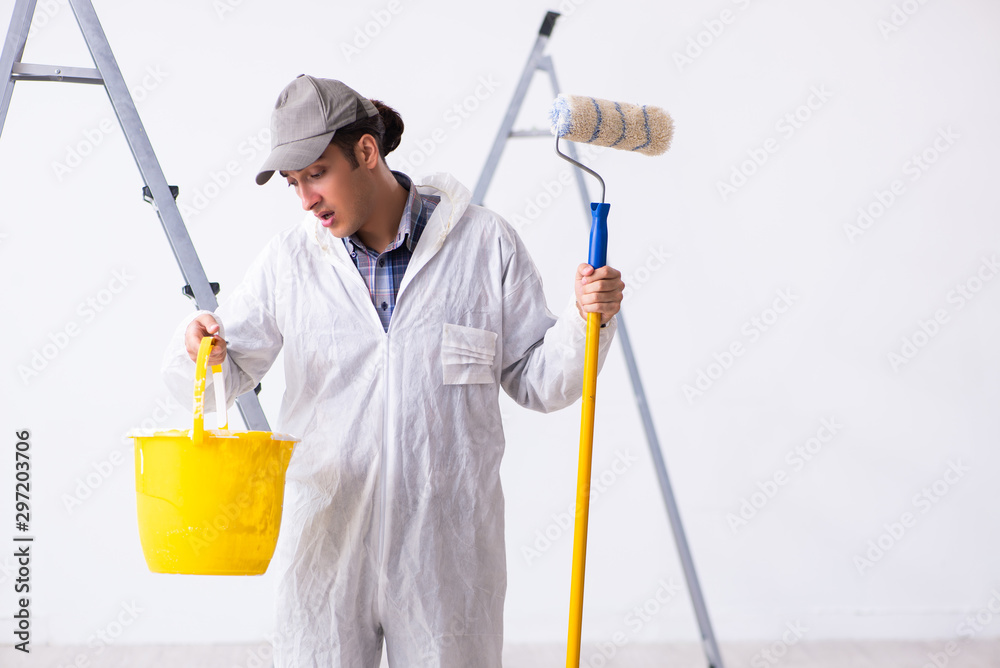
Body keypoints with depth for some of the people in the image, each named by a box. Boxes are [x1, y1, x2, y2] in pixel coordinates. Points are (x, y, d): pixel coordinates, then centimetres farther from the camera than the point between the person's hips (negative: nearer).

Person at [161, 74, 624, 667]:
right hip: (327, 544, 1)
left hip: (447, 553, -1)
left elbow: (537, 382, 4)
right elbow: (228, 378, 6)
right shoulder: (290, 260, 4)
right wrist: (197, 348, -15)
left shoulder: (483, 242, -1)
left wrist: (587, 320, -12)